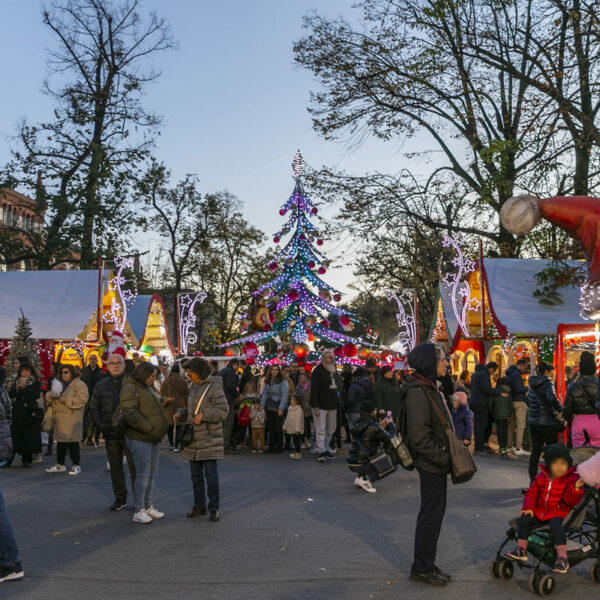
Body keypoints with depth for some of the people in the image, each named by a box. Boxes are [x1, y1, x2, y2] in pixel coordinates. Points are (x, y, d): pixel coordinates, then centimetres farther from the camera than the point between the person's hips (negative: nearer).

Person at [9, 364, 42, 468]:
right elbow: (10, 394, 2)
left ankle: (28, 459, -3)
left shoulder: (35, 382, 4)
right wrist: (17, 388, -16)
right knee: (20, 435, 0)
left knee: (30, 435, -7)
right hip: (18, 413, 3)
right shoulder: (16, 382, 14)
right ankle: (24, 458, 8)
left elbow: (37, 395, -9)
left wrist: (25, 388, -15)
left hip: (31, 412, -3)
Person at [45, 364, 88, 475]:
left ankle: (76, 465, 4)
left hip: (72, 419, -7)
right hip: (59, 419, 7)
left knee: (73, 442, -3)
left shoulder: (79, 385, -5)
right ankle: (60, 465, 22)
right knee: (60, 442, 13)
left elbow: (81, 400, -17)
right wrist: (51, 395, -7)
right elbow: (49, 396, 17)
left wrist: (65, 399, -18)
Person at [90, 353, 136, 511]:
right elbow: (93, 409, 16)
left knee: (134, 466, 0)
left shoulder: (132, 383, -3)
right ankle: (120, 498, 25)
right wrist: (101, 425, 2)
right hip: (111, 434, 4)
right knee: (115, 467, 12)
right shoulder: (101, 385, 11)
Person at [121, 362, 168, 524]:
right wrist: (149, 428, -21)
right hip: (139, 439, -9)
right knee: (143, 474, -9)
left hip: (153, 438, 9)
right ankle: (138, 512, -2)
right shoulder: (130, 389, -12)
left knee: (152, 474, 12)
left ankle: (148, 506, 23)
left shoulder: (148, 388, 18)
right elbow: (130, 414, -22)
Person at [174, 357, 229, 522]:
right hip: (194, 439, 8)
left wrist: (203, 415, -23)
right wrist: (180, 413, 5)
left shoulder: (214, 387, -12)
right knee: (196, 476, 13)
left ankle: (214, 508, 8)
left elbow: (223, 410, -17)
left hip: (209, 440, -8)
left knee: (211, 476, -3)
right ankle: (199, 507, 23)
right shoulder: (195, 387, 14)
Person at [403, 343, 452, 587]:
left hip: (437, 461, 10)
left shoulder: (429, 388, 10)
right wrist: (445, 458, -19)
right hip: (430, 464, -10)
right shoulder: (418, 392, -22)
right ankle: (422, 568, 17)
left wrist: (447, 456, 11)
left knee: (434, 512, 17)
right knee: (431, 514, 2)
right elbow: (419, 438, -26)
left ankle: (425, 564, 30)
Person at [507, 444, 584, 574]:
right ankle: (521, 550, -4)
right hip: (540, 512, 5)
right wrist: (528, 507, 0)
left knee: (556, 524, -34)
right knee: (525, 519, -15)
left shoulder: (571, 479, -6)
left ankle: (562, 558, -27)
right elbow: (531, 493, 15)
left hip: (559, 512, -5)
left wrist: (576, 489, -35)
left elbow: (572, 500, -16)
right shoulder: (541, 477, 7)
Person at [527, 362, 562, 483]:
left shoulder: (532, 384, 13)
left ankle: (532, 480, 10)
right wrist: (560, 410, -16)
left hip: (533, 421, 7)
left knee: (535, 451, 9)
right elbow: (551, 398, -28)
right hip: (547, 422, -7)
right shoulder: (547, 383, -11)